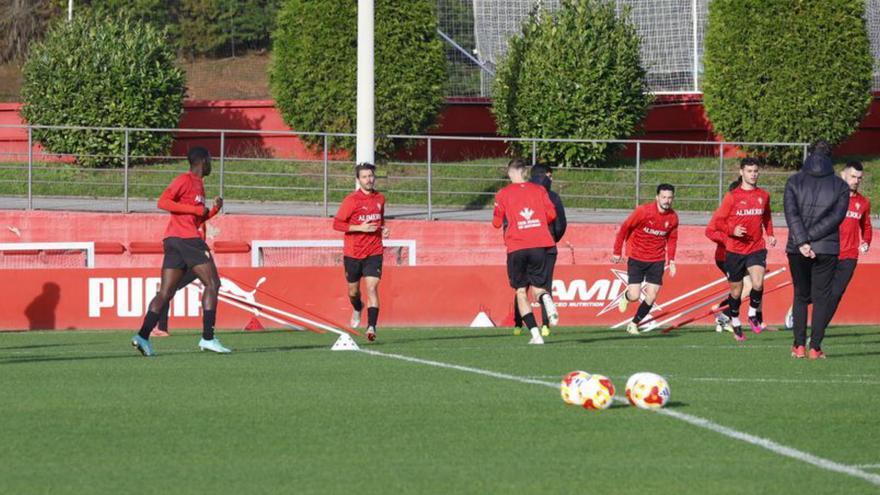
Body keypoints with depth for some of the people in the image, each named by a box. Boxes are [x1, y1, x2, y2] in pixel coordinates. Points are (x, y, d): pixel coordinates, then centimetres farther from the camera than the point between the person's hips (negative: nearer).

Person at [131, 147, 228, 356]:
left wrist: (214, 209, 12)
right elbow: (163, 202, -16)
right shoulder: (185, 180, -5)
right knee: (212, 283, -5)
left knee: (166, 292, 1)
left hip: (173, 240, 9)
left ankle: (143, 335, -11)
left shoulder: (198, 184, 23)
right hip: (185, 239, -9)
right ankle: (207, 337, -9)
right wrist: (195, 209, -16)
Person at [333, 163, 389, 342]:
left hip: (374, 252, 1)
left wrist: (383, 230, 4)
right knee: (353, 290, 13)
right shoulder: (351, 200, -9)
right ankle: (357, 309, 48)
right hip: (353, 252, -1)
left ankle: (371, 327, -21)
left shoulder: (380, 199, 7)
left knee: (372, 288, -15)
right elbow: (337, 224, -10)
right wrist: (360, 228, -19)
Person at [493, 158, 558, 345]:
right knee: (537, 287, 11)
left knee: (521, 292, 6)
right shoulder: (539, 190, 9)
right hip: (539, 245, 2)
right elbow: (551, 214, 4)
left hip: (516, 247, -2)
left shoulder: (503, 194, 4)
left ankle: (535, 334, -7)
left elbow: (497, 222, 5)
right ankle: (546, 299, -28)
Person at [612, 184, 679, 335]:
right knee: (634, 296, -8)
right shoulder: (643, 211, -17)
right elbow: (625, 228, -7)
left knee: (651, 297, -3)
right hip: (637, 258, -3)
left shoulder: (673, 217, -3)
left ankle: (634, 324, 17)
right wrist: (617, 252, -4)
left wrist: (671, 260, 4)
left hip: (657, 260, 3)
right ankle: (626, 296, 30)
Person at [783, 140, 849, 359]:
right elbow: (836, 217, -7)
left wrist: (802, 241, -14)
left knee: (800, 296, 14)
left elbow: (791, 213, -9)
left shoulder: (794, 181, 3)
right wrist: (807, 239, -9)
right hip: (827, 249, -1)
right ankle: (815, 347, -1)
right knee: (821, 296, 6)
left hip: (797, 250, 1)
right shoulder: (840, 186, 2)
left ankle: (799, 345, 8)